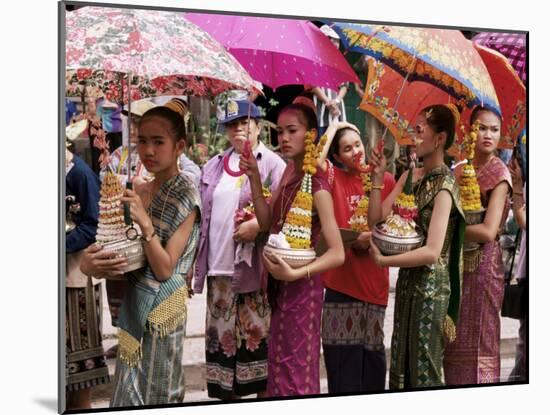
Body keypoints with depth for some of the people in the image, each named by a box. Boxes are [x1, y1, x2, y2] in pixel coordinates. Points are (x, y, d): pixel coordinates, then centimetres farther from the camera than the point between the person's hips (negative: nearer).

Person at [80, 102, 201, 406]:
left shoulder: (186, 196, -15)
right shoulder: (139, 191, 4)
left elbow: (164, 270, -19)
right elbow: (117, 244, 7)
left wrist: (145, 224, -29)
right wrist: (91, 262, -14)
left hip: (161, 304, -6)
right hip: (133, 301, 6)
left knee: (154, 393, 7)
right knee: (132, 389, 18)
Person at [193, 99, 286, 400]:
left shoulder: (272, 163, -1)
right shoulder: (214, 165, 16)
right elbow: (202, 215, 17)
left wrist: (258, 224, -22)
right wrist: (194, 261, 13)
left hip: (254, 267, -5)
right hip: (218, 268, 5)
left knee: (257, 334, -1)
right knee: (222, 336, 10)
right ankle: (225, 395, 21)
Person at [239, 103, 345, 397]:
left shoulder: (317, 187, -21)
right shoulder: (289, 172, 3)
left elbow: (337, 254, -22)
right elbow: (267, 223, 1)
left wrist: (294, 274, -30)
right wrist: (254, 179, -7)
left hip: (301, 287, -8)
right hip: (280, 284, 8)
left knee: (295, 371, 6)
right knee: (281, 364, 20)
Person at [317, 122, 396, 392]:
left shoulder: (385, 180, 6)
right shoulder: (334, 177, 2)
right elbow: (316, 162, -20)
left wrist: (373, 238, -9)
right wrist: (332, 129, -6)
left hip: (374, 277, 2)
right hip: (341, 276, -2)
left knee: (372, 349, 10)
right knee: (343, 353, 0)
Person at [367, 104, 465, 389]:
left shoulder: (444, 186, -17)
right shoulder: (410, 176, 7)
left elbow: (432, 252, -24)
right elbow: (376, 219, 3)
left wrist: (382, 260, -18)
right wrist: (377, 178, -7)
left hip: (431, 286, -7)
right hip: (407, 281, 7)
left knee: (423, 371, 2)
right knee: (400, 364, 14)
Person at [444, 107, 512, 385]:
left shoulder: (499, 174, -7)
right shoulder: (459, 170, 10)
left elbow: (488, 231, -16)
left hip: (482, 264, -6)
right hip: (456, 261, 6)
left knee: (478, 345, -2)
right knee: (454, 342, 10)